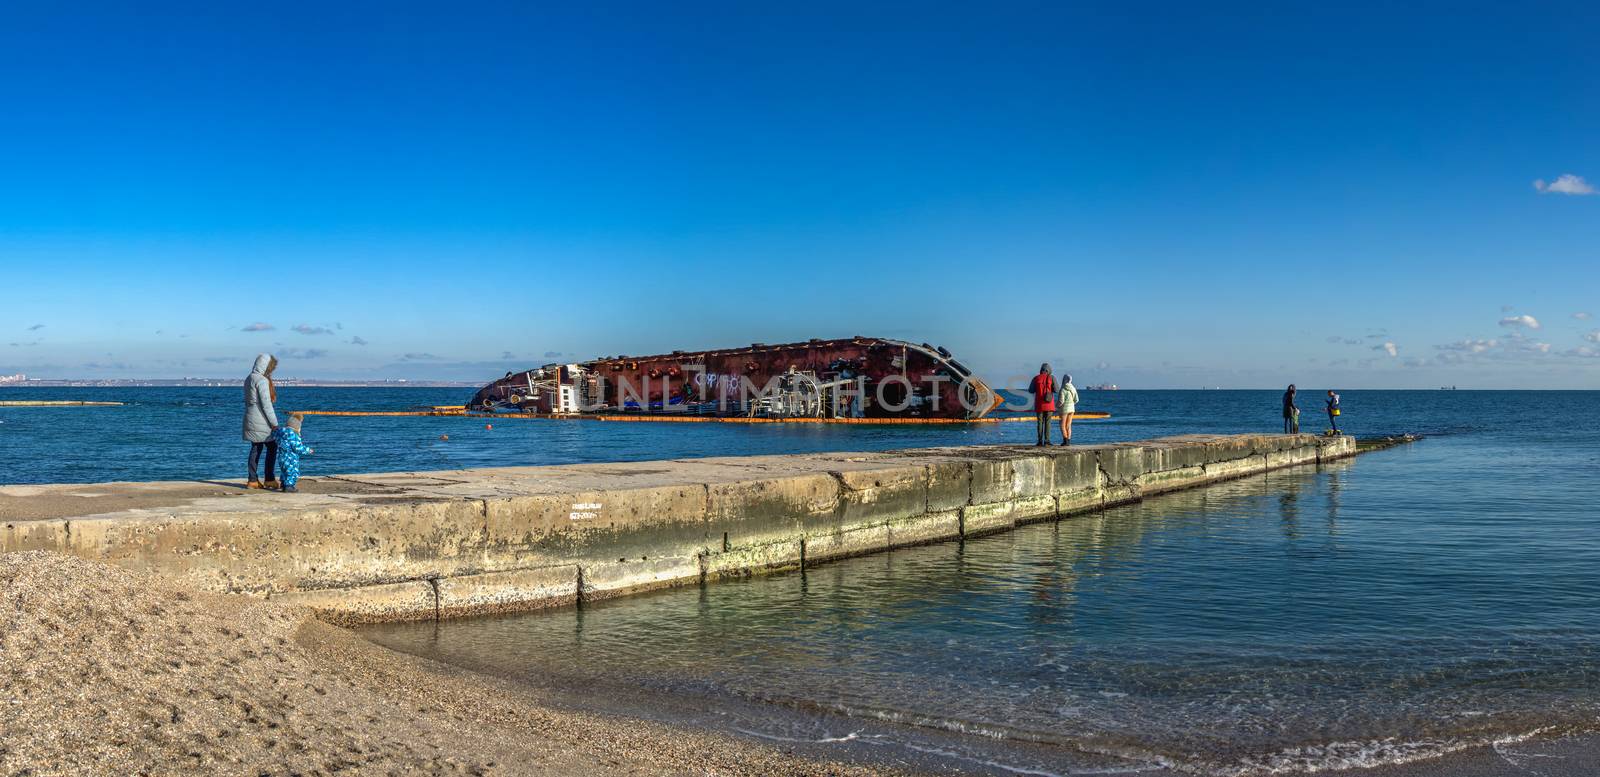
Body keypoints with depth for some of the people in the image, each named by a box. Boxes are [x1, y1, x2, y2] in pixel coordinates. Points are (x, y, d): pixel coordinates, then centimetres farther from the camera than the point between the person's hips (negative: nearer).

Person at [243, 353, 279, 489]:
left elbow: (247, 401, 18)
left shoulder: (249, 379, 14)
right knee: (272, 448, 1)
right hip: (262, 421, -9)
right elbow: (266, 404, -17)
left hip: (251, 420, 9)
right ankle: (270, 479, 1)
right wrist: (274, 423, -13)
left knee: (256, 449, 11)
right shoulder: (262, 380, -14)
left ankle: (252, 480, 10)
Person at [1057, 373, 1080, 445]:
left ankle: (1065, 440, -7)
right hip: (1072, 409, 6)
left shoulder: (1063, 389, -17)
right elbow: (1076, 400, 6)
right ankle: (1069, 441, 5)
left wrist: (1057, 405, -1)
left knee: (1062, 426, 1)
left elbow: (1061, 401, -21)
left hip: (1064, 409, -6)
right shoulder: (1073, 389, 3)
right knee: (1068, 425, 10)